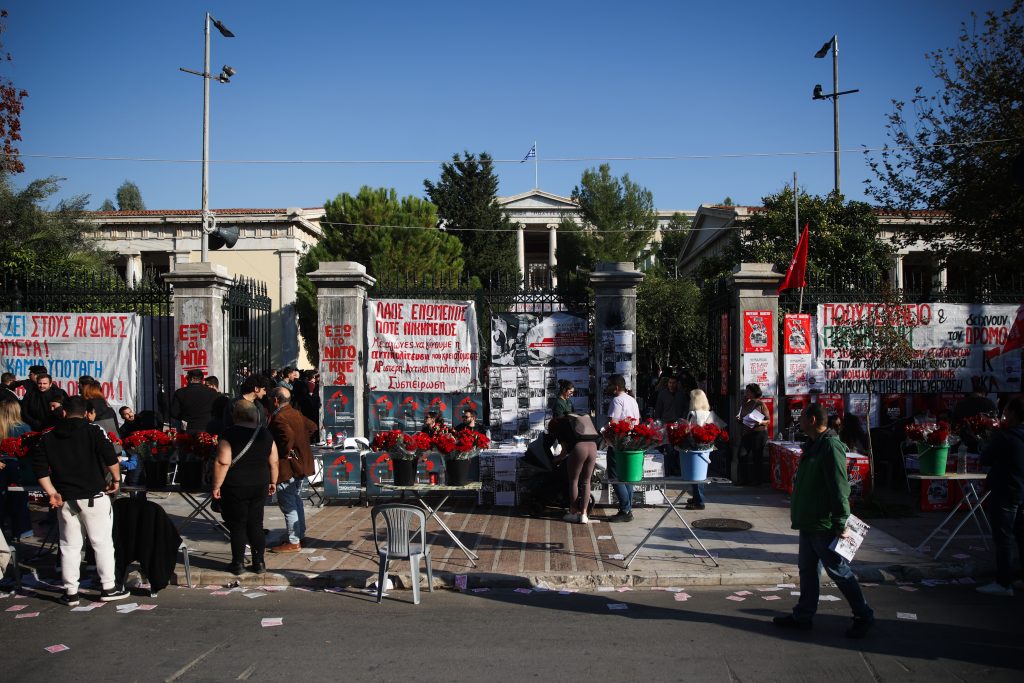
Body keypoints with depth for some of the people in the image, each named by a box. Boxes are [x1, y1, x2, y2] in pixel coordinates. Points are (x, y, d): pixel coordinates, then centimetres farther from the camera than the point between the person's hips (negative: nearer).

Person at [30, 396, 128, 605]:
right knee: (102, 542, 5)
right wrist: (116, 480, -1)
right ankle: (108, 587, 8)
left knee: (69, 546, 11)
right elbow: (111, 458, -14)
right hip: (94, 497, -3)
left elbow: (40, 470, 1)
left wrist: (52, 493, 1)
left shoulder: (47, 438, 7)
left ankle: (71, 592, 14)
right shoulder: (94, 431, -5)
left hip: (65, 499, 3)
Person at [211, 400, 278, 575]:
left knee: (237, 525, 5)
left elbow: (223, 462, -18)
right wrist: (272, 482, 18)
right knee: (256, 524, 11)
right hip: (259, 487, 4)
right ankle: (259, 562, 14)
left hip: (235, 488, -4)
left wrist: (216, 486, -11)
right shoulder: (265, 435, 3)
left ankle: (238, 564, 11)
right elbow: (274, 462, 7)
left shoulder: (229, 434, -12)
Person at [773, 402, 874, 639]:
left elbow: (839, 488, -23)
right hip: (809, 522, 10)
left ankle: (864, 616, 15)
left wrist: (840, 524, -23)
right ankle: (803, 615, 23)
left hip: (825, 525, -10)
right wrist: (797, 509, 21)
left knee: (839, 570, 1)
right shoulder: (813, 444, 11)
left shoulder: (831, 447, -20)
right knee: (807, 568, 14)